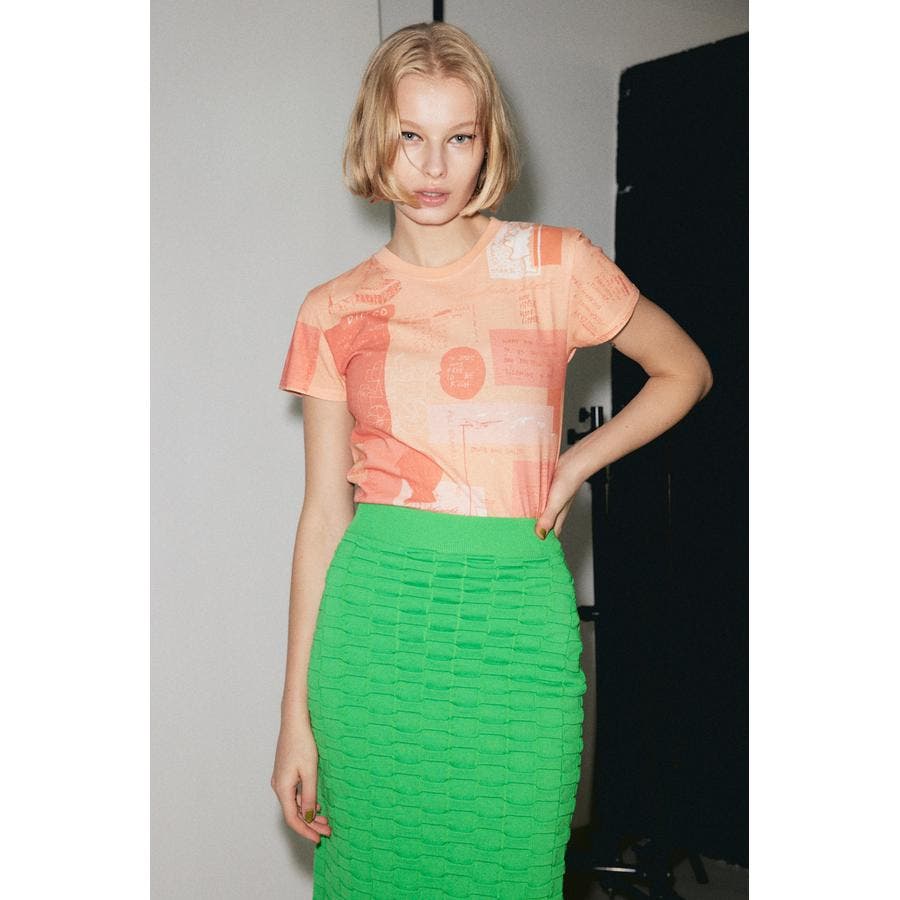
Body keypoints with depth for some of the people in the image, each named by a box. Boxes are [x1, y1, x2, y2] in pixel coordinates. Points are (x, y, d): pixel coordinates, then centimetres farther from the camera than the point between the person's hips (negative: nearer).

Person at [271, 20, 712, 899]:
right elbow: (323, 514, 4)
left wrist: (576, 463, 0)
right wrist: (297, 713, 3)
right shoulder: (334, 313, 4)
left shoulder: (554, 266, 0)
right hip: (378, 617, 1)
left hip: (515, 623, -1)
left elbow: (685, 371, 14)